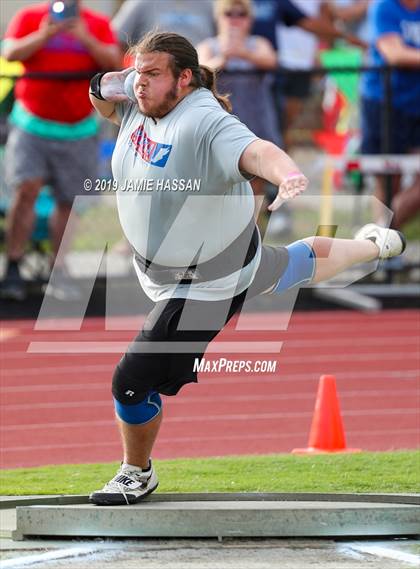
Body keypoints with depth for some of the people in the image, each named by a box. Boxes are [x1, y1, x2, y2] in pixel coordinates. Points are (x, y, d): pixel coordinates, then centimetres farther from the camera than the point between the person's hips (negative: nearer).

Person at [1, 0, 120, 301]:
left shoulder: (98, 24, 4)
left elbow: (114, 62, -8)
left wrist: (85, 37, -18)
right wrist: (45, 34, -20)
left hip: (78, 129, 2)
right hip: (32, 125, -1)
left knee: (67, 201, 5)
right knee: (26, 191, -15)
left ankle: (59, 272, 16)